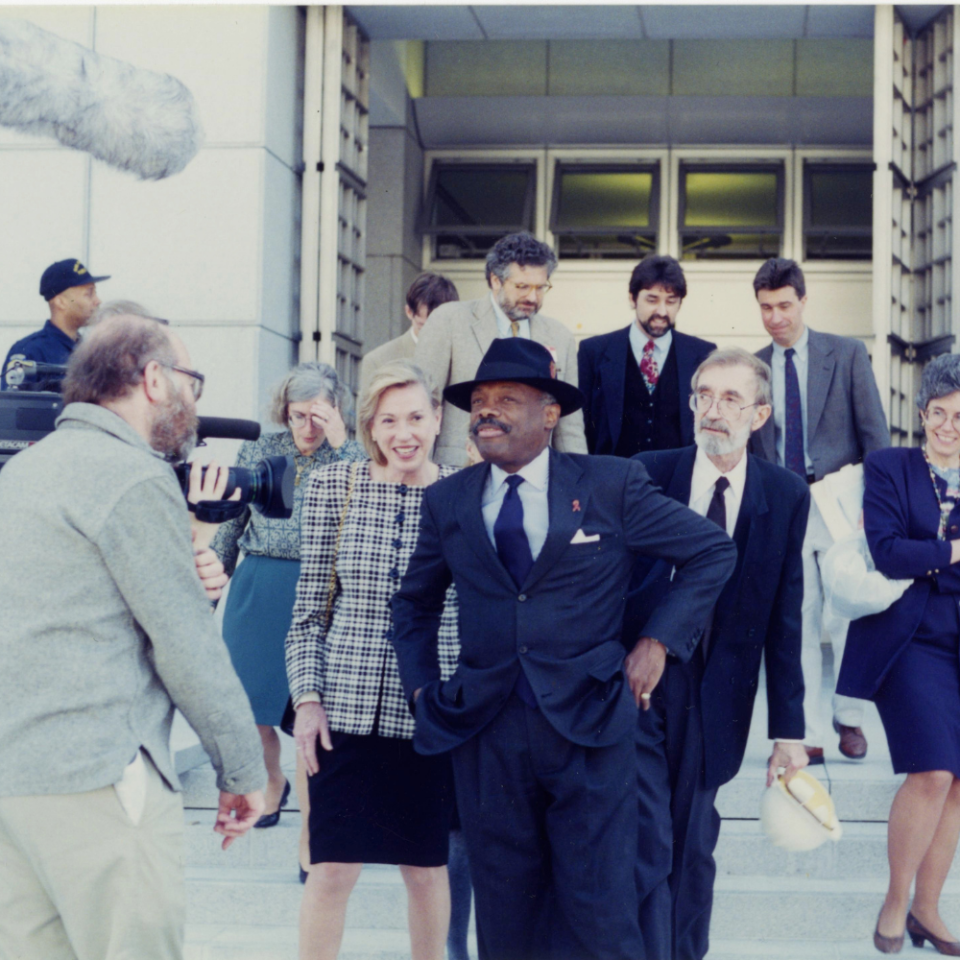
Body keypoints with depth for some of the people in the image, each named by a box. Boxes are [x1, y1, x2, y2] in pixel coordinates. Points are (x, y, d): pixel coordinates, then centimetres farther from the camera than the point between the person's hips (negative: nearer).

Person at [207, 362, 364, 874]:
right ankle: (271, 783, 39)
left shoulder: (350, 456, 1)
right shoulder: (259, 451, 7)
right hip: (256, 590, 3)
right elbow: (230, 524, 12)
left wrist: (339, 444, -20)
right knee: (251, 703, 9)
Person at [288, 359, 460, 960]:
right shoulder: (333, 487, 0)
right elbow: (310, 605, 4)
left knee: (427, 864, 12)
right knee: (332, 867, 1)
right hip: (347, 708, 0)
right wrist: (308, 696, -2)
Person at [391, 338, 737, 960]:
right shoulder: (448, 503, 9)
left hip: (589, 725, -3)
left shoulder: (613, 484, -1)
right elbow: (415, 603, 23)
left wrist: (658, 642, -1)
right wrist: (424, 688, 11)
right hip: (486, 732, 3)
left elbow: (713, 551, 5)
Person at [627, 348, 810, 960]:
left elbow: (784, 622, 1)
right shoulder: (648, 474, -2)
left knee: (693, 849, 12)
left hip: (714, 700, 1)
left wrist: (789, 730, 2)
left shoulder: (787, 496, 0)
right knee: (645, 846, -5)